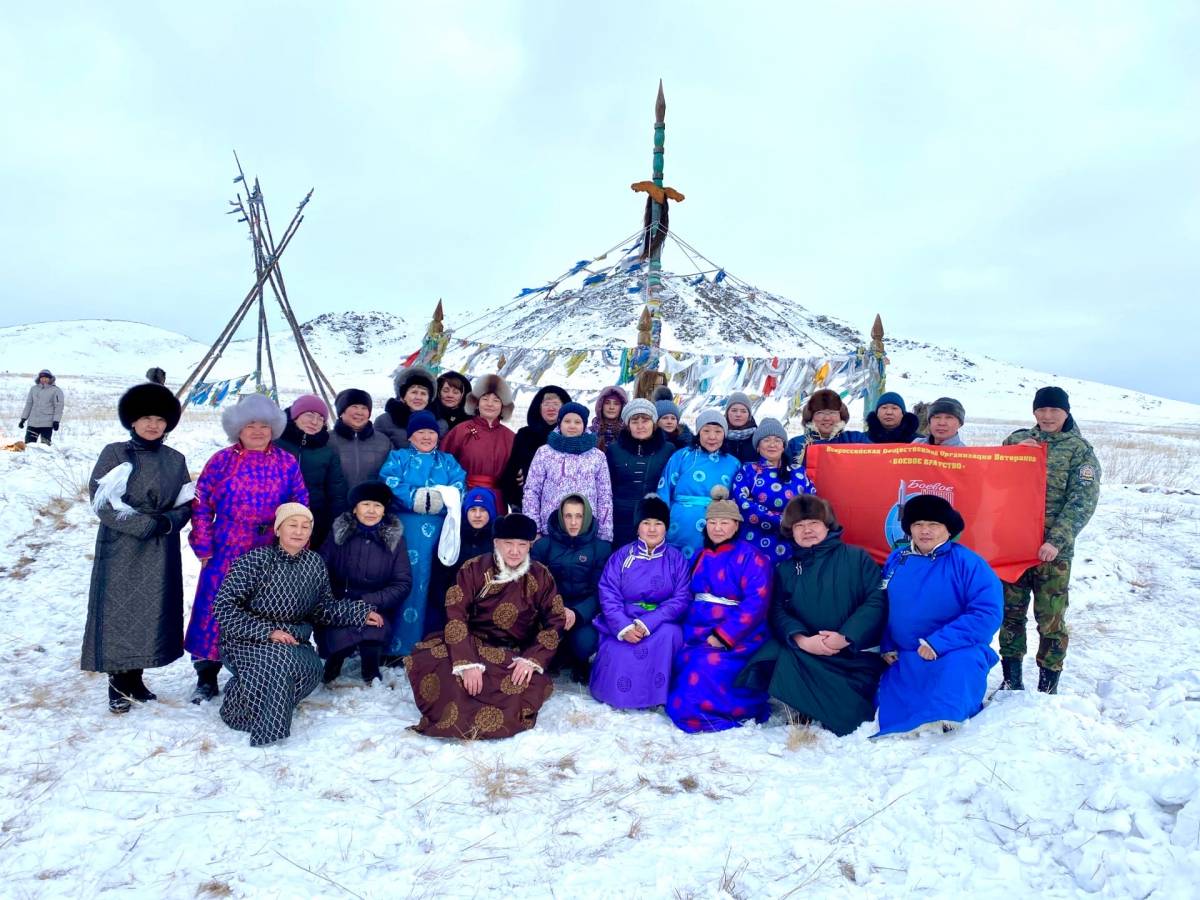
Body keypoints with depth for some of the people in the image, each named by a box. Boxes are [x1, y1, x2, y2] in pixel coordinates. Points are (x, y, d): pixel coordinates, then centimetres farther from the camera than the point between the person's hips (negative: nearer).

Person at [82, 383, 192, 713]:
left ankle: (135, 678, 19)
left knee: (153, 611, 6)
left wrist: (169, 522, -13)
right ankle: (117, 682, 10)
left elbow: (186, 503, 8)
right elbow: (102, 501, -9)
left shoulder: (175, 460, 7)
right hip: (121, 548, -3)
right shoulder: (114, 454, -2)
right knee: (119, 611, -1)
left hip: (161, 552, 3)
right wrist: (146, 523, -17)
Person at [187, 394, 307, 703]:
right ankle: (207, 678, 19)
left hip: (272, 553, 1)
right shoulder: (221, 461, 1)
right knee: (216, 609, 4)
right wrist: (203, 547, -4)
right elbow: (200, 504, 0)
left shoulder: (287, 463, 4)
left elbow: (300, 507, 6)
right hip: (226, 552, -1)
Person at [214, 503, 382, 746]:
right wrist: (268, 632, -24)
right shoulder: (256, 560, -13)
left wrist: (360, 613, -3)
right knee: (279, 658, -34)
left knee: (311, 668, -26)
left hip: (294, 640, 4)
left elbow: (323, 607, 10)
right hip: (246, 640, -4)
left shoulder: (315, 564, 0)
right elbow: (224, 607, -17)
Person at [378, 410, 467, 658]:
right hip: (406, 527, -2)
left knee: (431, 584, 2)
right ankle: (399, 645, -1)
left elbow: (460, 485, 2)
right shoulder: (398, 457, 15)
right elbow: (388, 483, -4)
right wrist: (417, 497, -13)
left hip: (440, 529, 2)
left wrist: (435, 498, -15)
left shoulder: (448, 461, 20)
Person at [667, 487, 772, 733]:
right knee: (681, 663, -19)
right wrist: (688, 634, -2)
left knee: (707, 666, -27)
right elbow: (687, 597, 15)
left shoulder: (751, 558, -4)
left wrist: (721, 637, -19)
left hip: (736, 640, -6)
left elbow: (755, 603, -14)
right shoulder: (700, 557, 17)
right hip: (697, 636, 6)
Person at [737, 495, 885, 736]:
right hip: (806, 654, 3)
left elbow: (877, 601, -5)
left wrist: (846, 637, -19)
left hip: (855, 652, -2)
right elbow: (778, 612, 3)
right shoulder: (785, 569, 15)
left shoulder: (856, 558, 6)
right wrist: (802, 640, -19)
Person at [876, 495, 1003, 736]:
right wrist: (887, 646, 2)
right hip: (904, 661, 5)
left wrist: (938, 643, -25)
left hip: (955, 654, -5)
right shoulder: (896, 560, 6)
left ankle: (944, 715, -18)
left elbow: (987, 613, -21)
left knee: (959, 665, -38)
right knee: (890, 711, 1)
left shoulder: (968, 562, -11)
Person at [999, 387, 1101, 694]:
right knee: (1011, 612, 9)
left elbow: (1082, 500, -8)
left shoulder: (1080, 450, 0)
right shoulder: (1017, 439, 10)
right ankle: (1011, 680, 23)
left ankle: (1048, 687, 15)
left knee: (1051, 620, 0)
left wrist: (1057, 540, -18)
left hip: (1053, 549, -3)